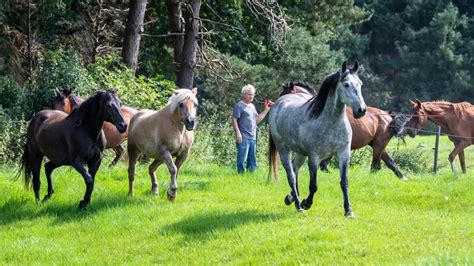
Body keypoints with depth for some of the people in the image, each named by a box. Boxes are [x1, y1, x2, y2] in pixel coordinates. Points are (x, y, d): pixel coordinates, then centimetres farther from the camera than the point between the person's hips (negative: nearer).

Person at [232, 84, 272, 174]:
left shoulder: (252, 106, 20)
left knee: (252, 161, 10)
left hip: (253, 138, 8)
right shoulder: (239, 105, -5)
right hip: (243, 138, -8)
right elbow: (234, 120, -10)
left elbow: (257, 120, 21)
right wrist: (238, 133, -18)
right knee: (242, 160, -9)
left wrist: (266, 110, 14)